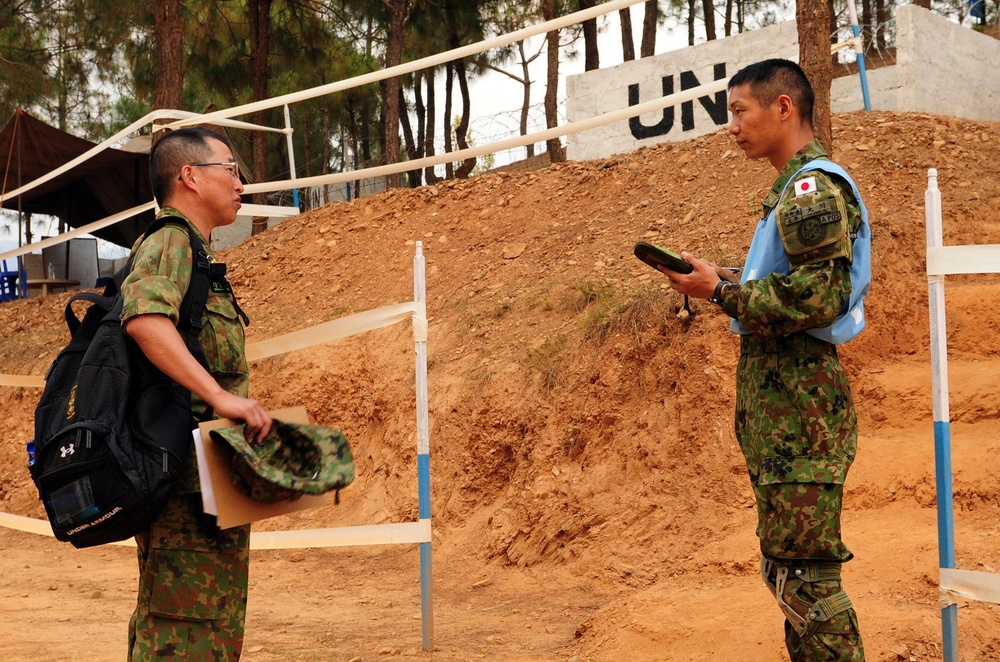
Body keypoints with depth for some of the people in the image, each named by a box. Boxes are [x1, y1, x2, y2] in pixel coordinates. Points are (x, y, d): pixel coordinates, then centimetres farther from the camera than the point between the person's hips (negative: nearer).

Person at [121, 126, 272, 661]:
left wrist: (239, 407, 21)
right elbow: (144, 317, -31)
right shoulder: (170, 243, -10)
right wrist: (220, 396, -33)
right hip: (189, 481, -11)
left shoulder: (191, 252, 23)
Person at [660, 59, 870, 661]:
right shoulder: (802, 186, 19)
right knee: (788, 564, 16)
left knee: (801, 568, -9)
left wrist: (722, 291, -15)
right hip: (782, 394, 11)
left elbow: (818, 296, -23)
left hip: (797, 396, -11)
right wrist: (726, 280, 8)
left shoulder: (812, 187, -13)